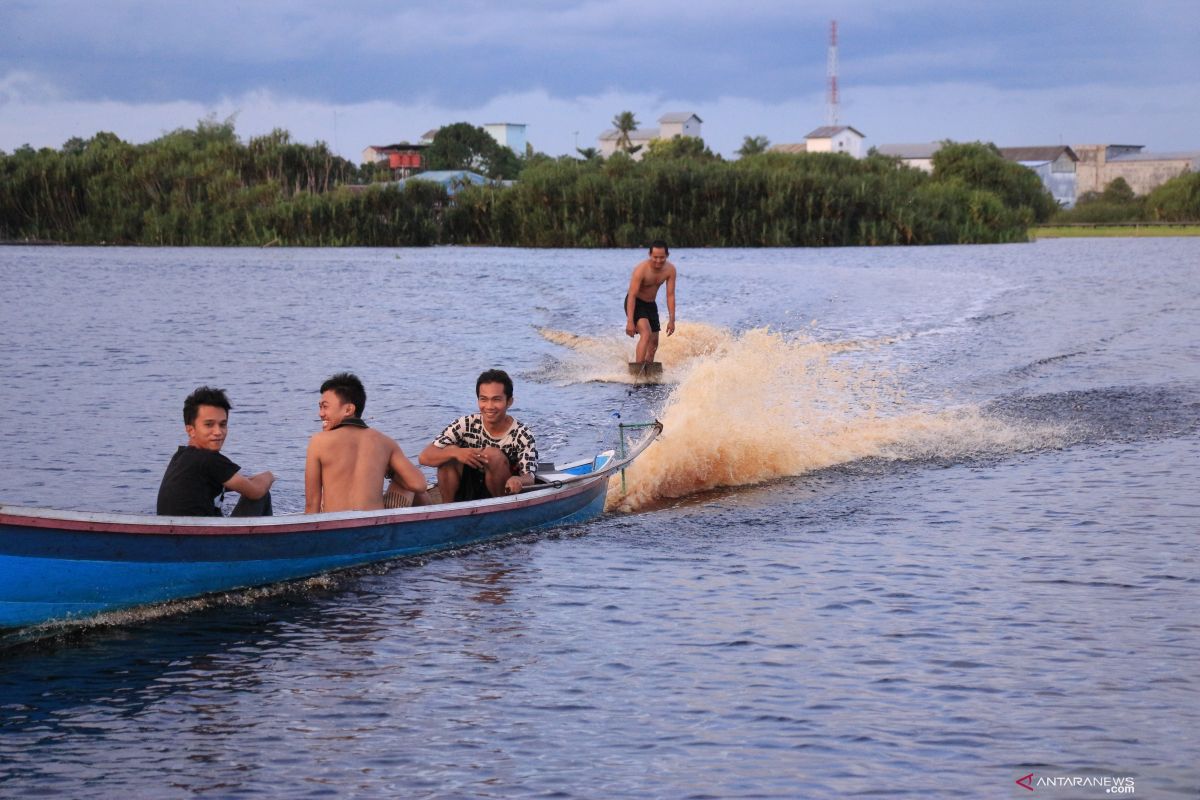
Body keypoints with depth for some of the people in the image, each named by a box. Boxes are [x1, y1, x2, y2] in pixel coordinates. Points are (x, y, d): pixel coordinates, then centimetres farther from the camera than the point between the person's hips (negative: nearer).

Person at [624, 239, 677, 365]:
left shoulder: (670, 270, -13)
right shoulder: (641, 269, -29)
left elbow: (670, 295, -7)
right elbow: (632, 295, -28)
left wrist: (671, 320, -9)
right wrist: (630, 321, -33)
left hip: (651, 304, 7)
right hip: (635, 303, -7)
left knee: (654, 342, 9)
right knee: (646, 333, -27)